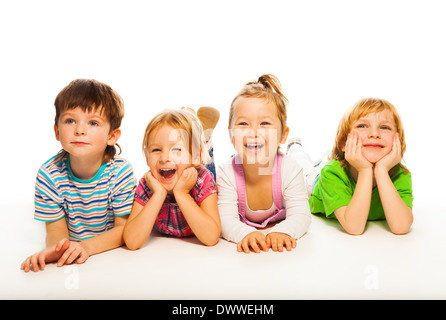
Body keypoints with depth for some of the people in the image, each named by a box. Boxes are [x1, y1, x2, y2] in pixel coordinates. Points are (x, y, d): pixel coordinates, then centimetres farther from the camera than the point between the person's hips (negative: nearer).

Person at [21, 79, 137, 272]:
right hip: (69, 259, 1)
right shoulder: (49, 174, -15)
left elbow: (123, 228, -15)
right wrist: (55, 249, -34)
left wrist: (86, 246, -33)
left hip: (113, 253, -1)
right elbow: (56, 228, -10)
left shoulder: (120, 172, -20)